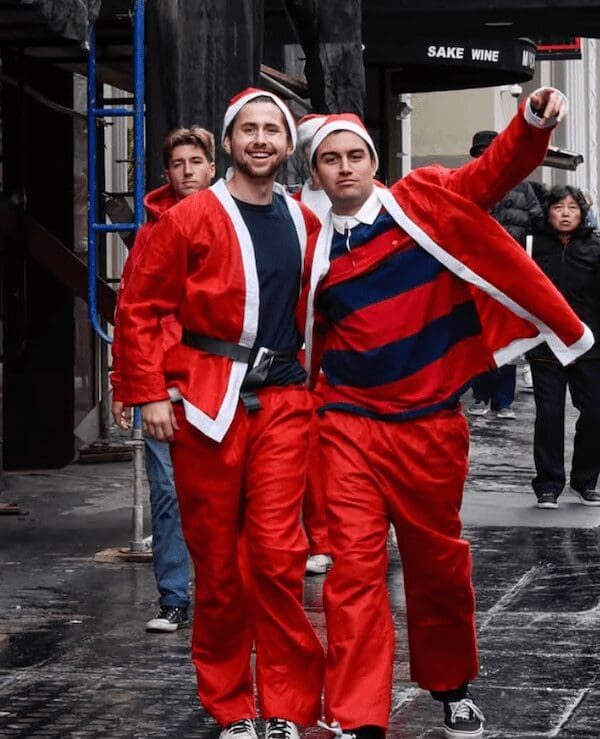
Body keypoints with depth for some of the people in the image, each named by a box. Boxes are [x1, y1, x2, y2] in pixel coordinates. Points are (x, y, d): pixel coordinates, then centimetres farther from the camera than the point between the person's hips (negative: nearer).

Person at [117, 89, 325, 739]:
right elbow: (139, 309, -3)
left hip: (282, 403, 2)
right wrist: (150, 393, -8)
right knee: (217, 560, 4)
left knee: (277, 553, -6)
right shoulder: (189, 219, -3)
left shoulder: (305, 223, 9)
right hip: (205, 403, -2)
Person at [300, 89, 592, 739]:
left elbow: (495, 171, -11)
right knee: (354, 565, -9)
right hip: (350, 428, 1)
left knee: (438, 559, 13)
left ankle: (450, 686, 34)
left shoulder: (423, 203, 1)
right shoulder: (315, 253, 7)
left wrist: (534, 122, -28)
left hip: (431, 424, 0)